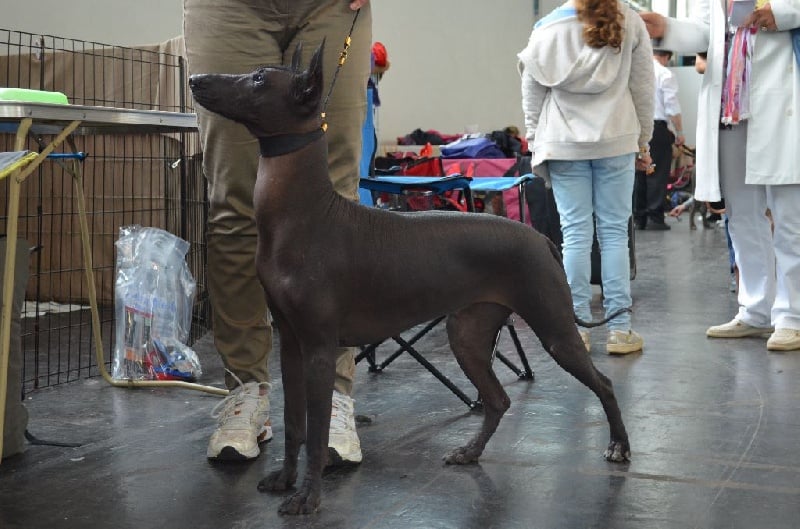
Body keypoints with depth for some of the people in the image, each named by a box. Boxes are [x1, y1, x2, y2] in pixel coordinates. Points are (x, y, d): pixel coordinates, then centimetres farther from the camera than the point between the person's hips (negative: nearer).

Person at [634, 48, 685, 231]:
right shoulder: (665, 74, -8)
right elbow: (672, 108, -10)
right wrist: (679, 132, 0)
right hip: (657, 127, -5)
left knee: (639, 174, 9)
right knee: (658, 175, -1)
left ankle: (638, 218, 12)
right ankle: (654, 218, -2)